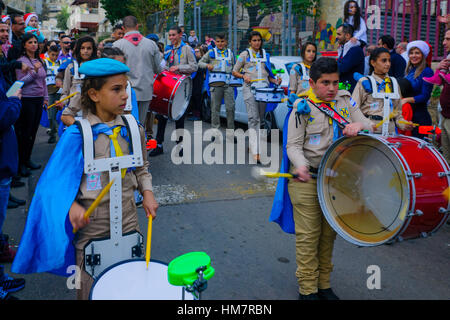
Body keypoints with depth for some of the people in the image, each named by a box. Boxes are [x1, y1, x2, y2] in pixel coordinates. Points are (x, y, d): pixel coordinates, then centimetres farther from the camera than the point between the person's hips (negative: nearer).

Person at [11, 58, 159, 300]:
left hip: (127, 220, 4)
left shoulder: (133, 129, -1)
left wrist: (147, 193, -3)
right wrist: (71, 206, -24)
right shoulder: (77, 135, -13)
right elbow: (55, 178, -8)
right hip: (91, 227, -3)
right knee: (91, 292, 11)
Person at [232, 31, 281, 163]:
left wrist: (275, 80, 3)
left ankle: (252, 144, 22)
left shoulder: (266, 55, 19)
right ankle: (255, 152, -22)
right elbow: (234, 71, 9)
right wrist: (244, 76, -11)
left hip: (264, 88, 5)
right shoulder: (245, 54, 8)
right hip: (250, 88, -4)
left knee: (260, 118, 7)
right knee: (253, 118, -15)